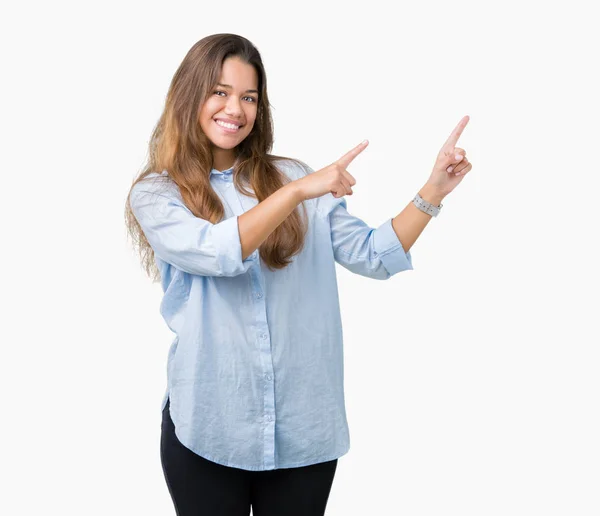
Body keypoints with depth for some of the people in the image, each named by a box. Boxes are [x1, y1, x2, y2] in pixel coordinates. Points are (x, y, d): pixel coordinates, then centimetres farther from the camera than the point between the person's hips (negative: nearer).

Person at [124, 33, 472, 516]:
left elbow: (374, 257, 1)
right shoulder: (155, 194, -1)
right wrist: (298, 193, -28)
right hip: (208, 427, -1)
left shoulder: (293, 177, 4)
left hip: (305, 426, 2)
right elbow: (215, 253, -20)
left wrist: (433, 190, -9)